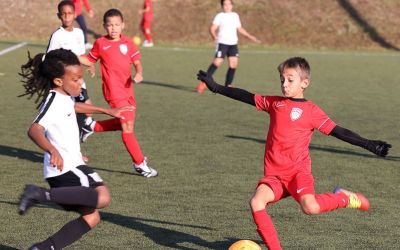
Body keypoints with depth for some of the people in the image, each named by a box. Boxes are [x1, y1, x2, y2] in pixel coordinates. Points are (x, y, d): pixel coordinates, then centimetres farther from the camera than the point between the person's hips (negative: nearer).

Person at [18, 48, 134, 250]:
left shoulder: (64, 97, 14)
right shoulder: (54, 101, -16)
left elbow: (74, 106, 41)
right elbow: (34, 129, -33)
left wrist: (107, 111, 48)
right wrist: (53, 151, -52)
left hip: (70, 166, 10)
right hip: (63, 166, -10)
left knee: (91, 218, 12)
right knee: (102, 198, -29)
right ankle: (41, 195, -27)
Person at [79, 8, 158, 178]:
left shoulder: (127, 43, 5)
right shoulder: (100, 44, 0)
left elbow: (137, 62, 3)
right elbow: (90, 61, 13)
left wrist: (139, 73, -17)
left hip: (128, 90, 5)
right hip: (114, 92, -5)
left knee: (125, 124, 17)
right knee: (127, 127, -7)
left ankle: (92, 126, 34)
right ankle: (140, 164, 1)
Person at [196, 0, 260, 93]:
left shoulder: (235, 16, 14)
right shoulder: (220, 16, -2)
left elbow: (240, 29, 25)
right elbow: (212, 28, -10)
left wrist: (250, 36, 23)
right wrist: (214, 36, -26)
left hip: (233, 44, 5)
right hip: (222, 43, -5)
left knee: (233, 64, -5)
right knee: (217, 63, -12)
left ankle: (228, 86, 6)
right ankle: (204, 83, -2)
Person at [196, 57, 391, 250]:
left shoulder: (311, 111, 0)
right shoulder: (274, 103, 12)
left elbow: (337, 131, -2)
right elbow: (246, 97, 20)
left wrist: (368, 144, -10)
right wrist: (216, 87, 22)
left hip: (298, 171, -4)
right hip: (274, 174, 4)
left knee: (310, 207, -29)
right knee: (256, 202, -23)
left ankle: (344, 198, 4)